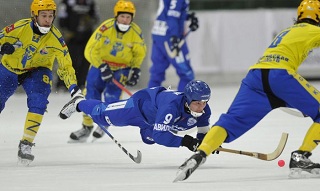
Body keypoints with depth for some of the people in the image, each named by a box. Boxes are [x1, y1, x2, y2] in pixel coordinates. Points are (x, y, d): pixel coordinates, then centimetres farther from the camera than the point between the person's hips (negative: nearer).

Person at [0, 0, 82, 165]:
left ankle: (26, 145, -15)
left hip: (36, 72, 0)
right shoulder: (20, 27, -24)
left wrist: (74, 88, -26)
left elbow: (65, 66, -16)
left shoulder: (55, 38, -21)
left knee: (38, 103, -24)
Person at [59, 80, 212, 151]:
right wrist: (183, 141, -55)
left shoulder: (203, 109, -29)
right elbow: (159, 135, -50)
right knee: (104, 116, 15)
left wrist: (203, 140, -27)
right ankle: (79, 104, 43)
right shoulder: (172, 106, -49)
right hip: (142, 103, -6)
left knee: (149, 138, 34)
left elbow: (203, 129, -7)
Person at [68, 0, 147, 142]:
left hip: (121, 68, 0)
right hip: (100, 63, 0)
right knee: (91, 95, 0)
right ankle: (87, 127, 19)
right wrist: (102, 67, -31)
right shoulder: (106, 28, -25)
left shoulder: (136, 32, -18)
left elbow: (140, 53, 2)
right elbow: (91, 50, -23)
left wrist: (135, 70, -7)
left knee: (111, 96, -14)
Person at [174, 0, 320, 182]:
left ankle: (200, 155, -25)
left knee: (232, 120, -3)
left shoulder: (286, 32, 38)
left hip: (256, 74, 6)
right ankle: (300, 158, -3)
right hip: (280, 73, -6)